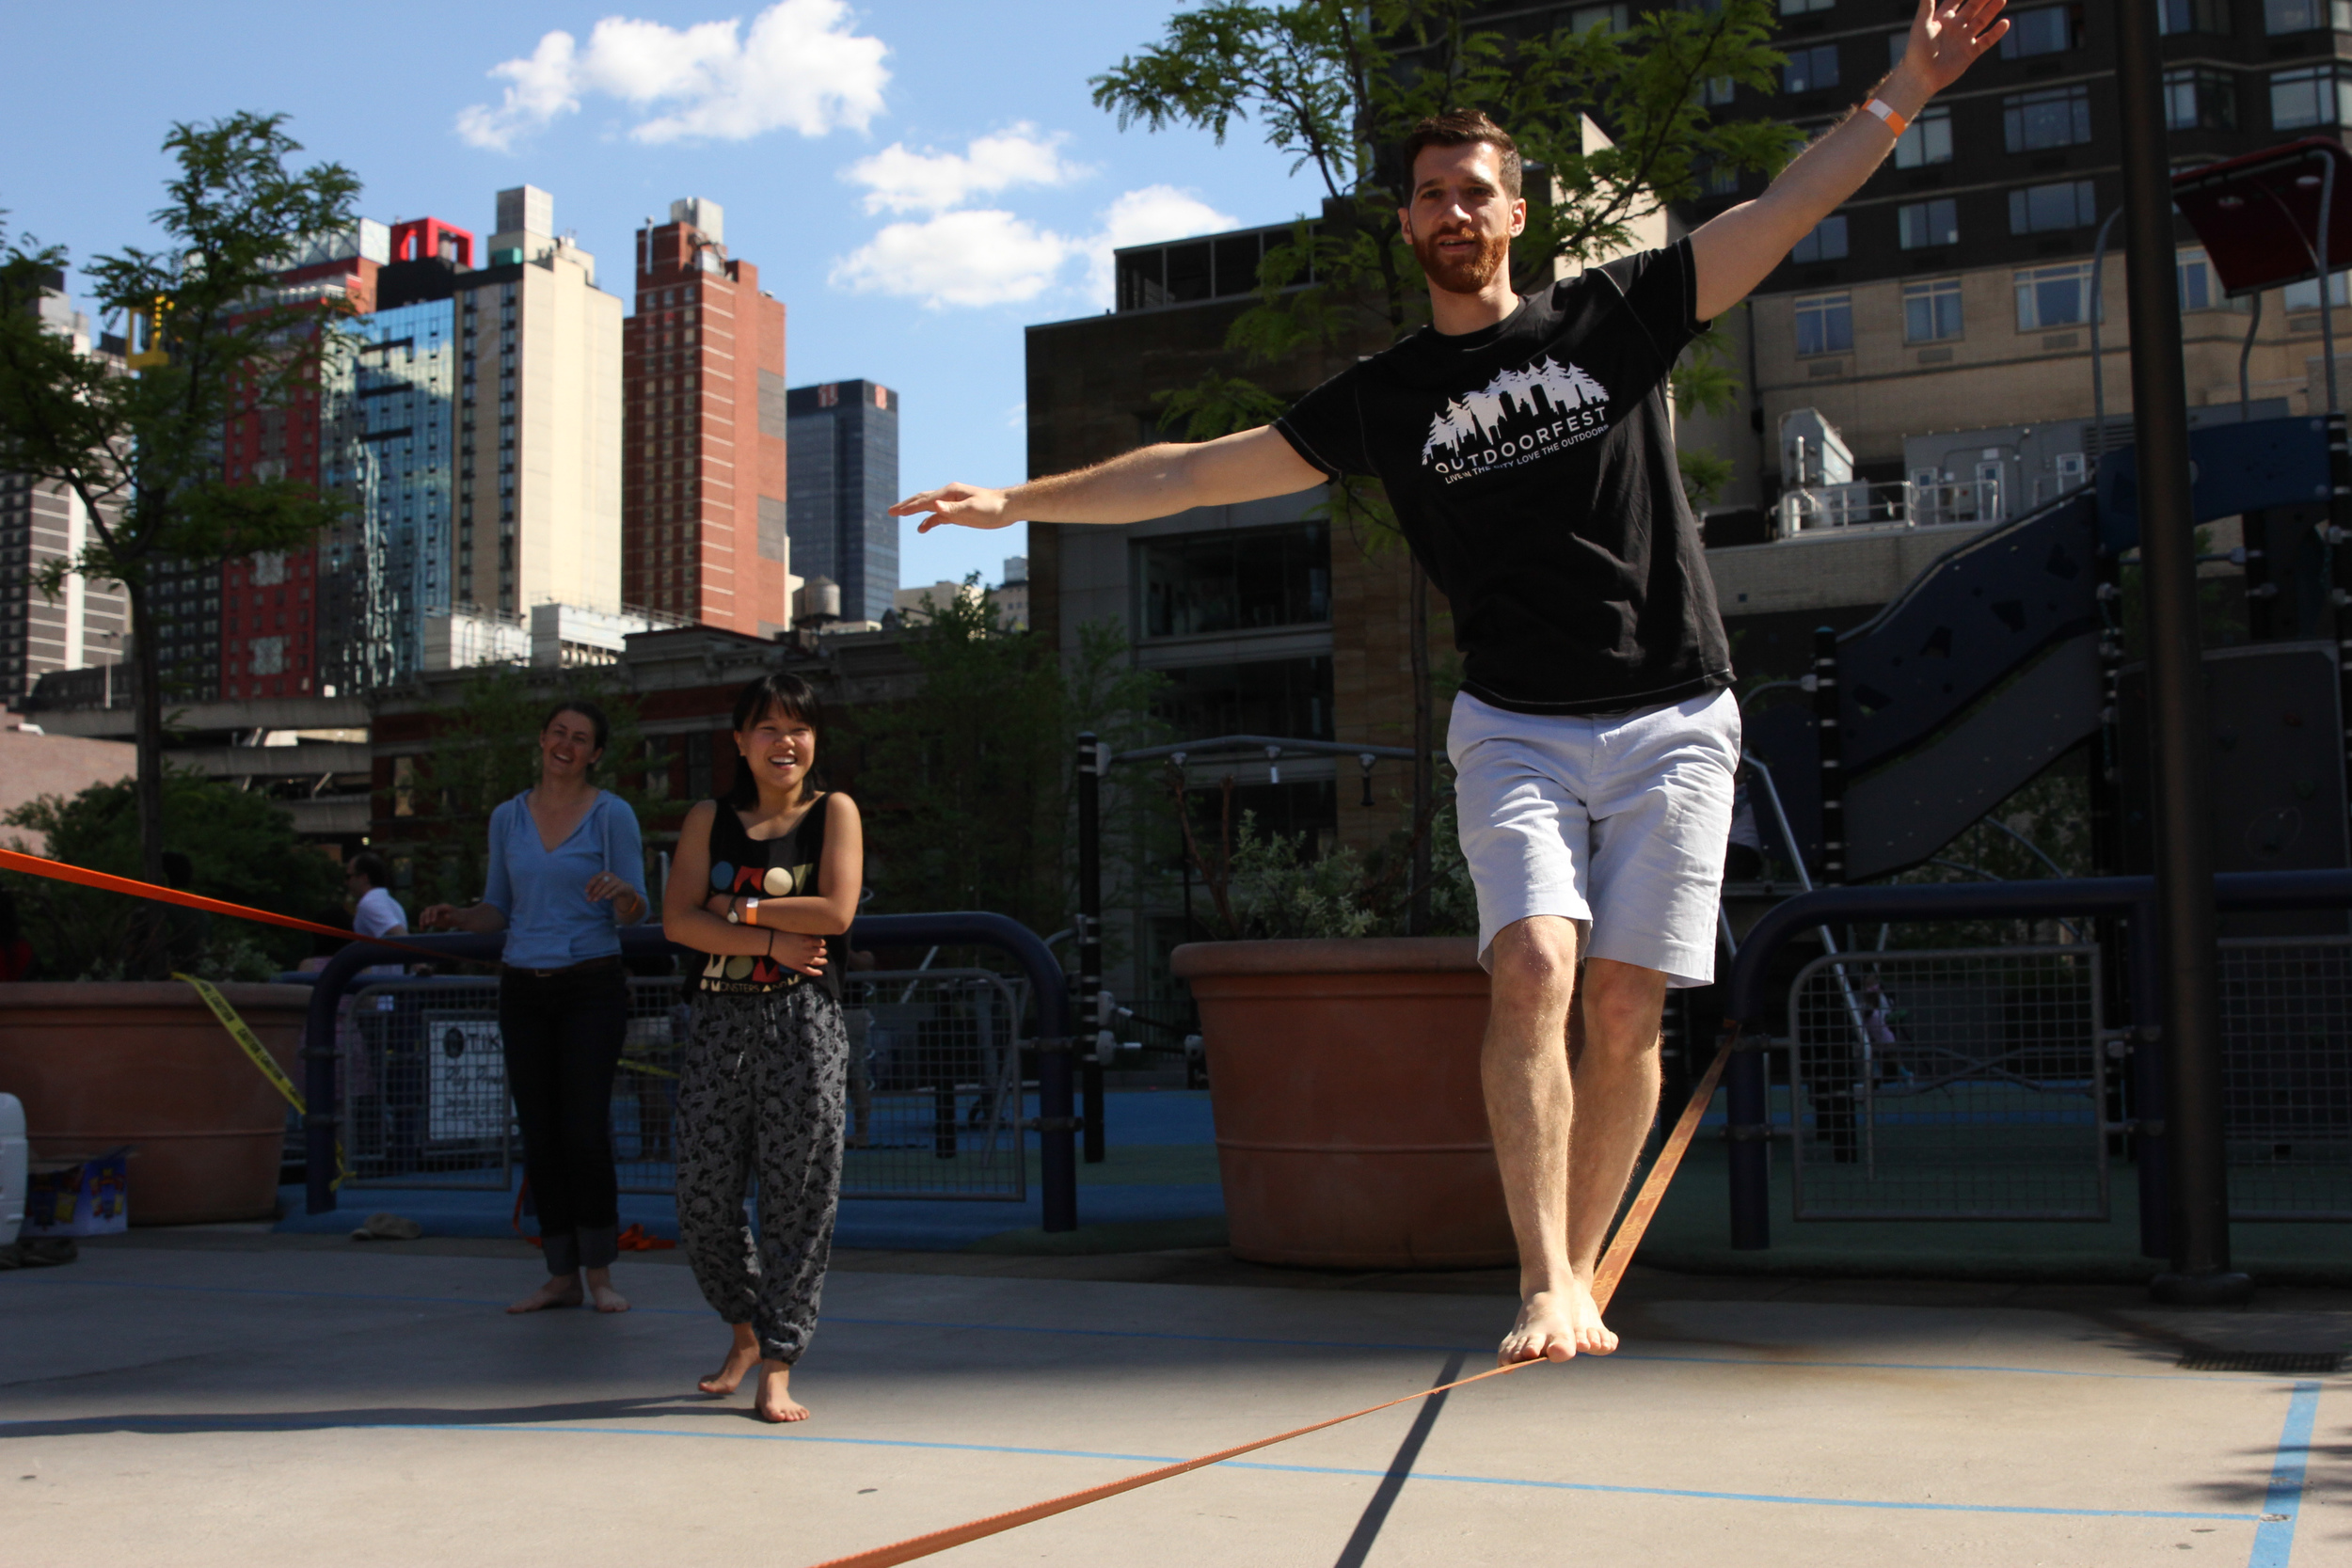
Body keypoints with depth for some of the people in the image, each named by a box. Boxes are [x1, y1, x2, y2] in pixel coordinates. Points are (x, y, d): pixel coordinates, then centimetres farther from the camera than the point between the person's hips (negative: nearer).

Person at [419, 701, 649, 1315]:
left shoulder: (612, 815, -2)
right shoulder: (507, 817, 10)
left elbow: (633, 913, -5)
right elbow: (499, 910, 17)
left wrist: (622, 891, -27)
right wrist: (455, 916, -2)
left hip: (592, 987, -4)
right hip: (523, 989, 4)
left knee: (585, 1130, -10)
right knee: (538, 1137, 4)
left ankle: (600, 1274, 2)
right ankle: (561, 1276, 13)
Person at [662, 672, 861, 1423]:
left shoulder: (834, 813, 6)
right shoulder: (710, 820, 11)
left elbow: (835, 911, -8)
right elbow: (678, 920, -1)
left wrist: (740, 910, -4)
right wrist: (771, 942, -11)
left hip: (804, 1024, -2)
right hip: (721, 1021, 3)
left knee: (797, 1197, -3)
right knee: (702, 1197, 4)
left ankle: (777, 1367, 6)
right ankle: (747, 1329, 29)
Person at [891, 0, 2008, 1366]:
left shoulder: (1615, 315, 7)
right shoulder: (1381, 398, 9)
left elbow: (1786, 210, 3)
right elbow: (1199, 471, 10)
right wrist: (1020, 500, 8)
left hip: (1672, 724, 0)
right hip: (1518, 729, 0)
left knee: (1624, 1010, -3)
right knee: (1534, 969, -20)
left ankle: (1581, 1273, 11)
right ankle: (1546, 1284, -17)